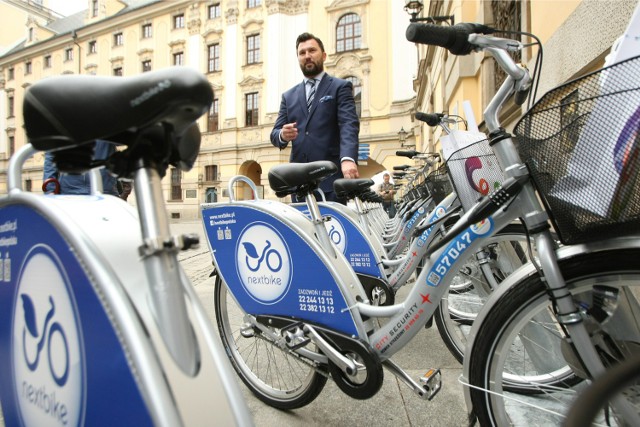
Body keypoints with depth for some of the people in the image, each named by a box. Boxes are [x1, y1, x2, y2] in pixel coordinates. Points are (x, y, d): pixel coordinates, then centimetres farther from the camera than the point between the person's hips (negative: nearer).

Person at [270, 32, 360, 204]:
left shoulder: (340, 87, 6)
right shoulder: (288, 96, 19)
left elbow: (349, 125, -9)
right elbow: (274, 133, 13)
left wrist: (348, 159, -28)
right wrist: (282, 135, -13)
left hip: (331, 177, -4)